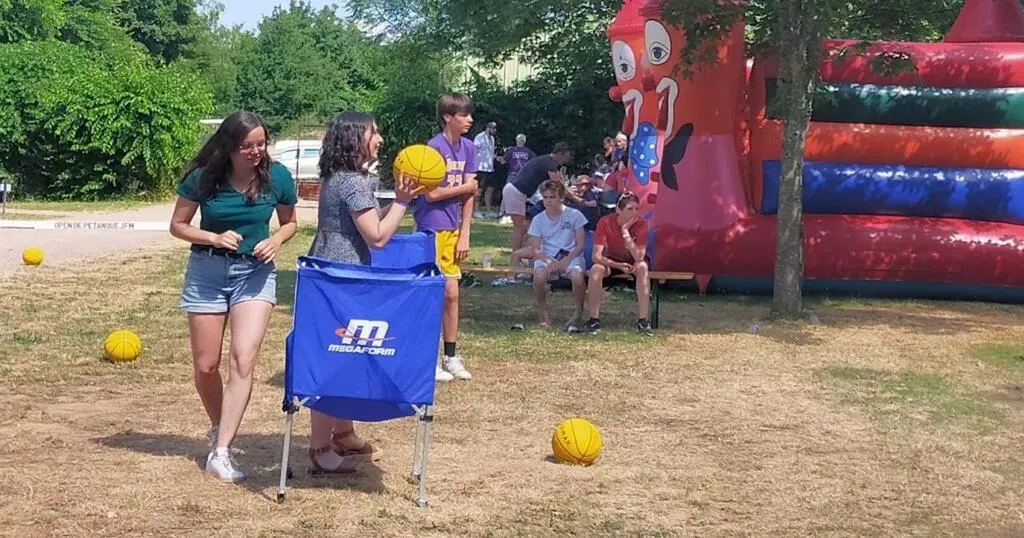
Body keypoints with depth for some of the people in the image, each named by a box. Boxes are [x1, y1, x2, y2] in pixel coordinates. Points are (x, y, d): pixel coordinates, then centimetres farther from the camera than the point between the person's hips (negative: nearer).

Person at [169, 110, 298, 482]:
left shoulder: (277, 177, -8)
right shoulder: (203, 177, -11)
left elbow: (289, 222, 9)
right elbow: (178, 225, -1)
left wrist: (276, 241, -13)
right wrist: (215, 237, -18)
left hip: (255, 273, 0)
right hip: (207, 271, 0)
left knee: (244, 360, -16)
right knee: (206, 365, 6)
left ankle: (221, 451, -16)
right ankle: (219, 428, 34)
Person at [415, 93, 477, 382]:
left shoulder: (468, 148, 8)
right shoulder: (434, 147, -13)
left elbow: (468, 195, 7)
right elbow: (431, 193, -16)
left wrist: (464, 235, 3)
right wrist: (465, 188, -4)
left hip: (452, 230, 7)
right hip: (431, 229, -7)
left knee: (451, 294, 11)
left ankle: (451, 356, 21)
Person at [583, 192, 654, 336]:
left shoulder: (641, 224, -23)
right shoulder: (605, 222, -23)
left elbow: (639, 257, -31)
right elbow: (597, 256, -25)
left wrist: (625, 231, -36)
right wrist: (619, 266, -38)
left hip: (633, 261, 0)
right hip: (612, 260, 0)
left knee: (642, 267, -34)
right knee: (596, 269, -31)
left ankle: (642, 321, -30)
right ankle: (594, 320, -22)